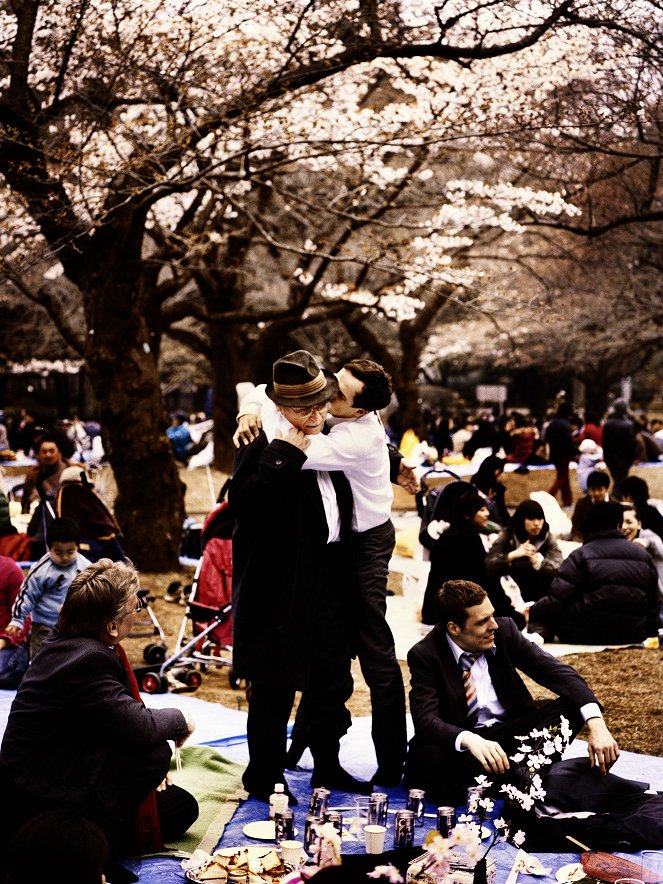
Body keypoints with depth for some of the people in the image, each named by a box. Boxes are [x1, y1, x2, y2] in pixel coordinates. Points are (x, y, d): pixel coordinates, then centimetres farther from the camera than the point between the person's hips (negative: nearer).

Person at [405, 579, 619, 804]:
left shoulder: (504, 630, -6)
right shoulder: (424, 655, -14)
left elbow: (556, 671, -11)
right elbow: (426, 720, -25)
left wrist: (596, 723, -27)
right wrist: (469, 740, -47)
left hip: (511, 731, 3)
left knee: (570, 708, -19)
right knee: (426, 756, -37)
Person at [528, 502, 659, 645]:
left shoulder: (580, 555, -3)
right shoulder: (644, 556, 11)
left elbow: (557, 599, -8)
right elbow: (653, 603, 16)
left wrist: (531, 611, 8)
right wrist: (649, 632, 30)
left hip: (588, 635, -5)